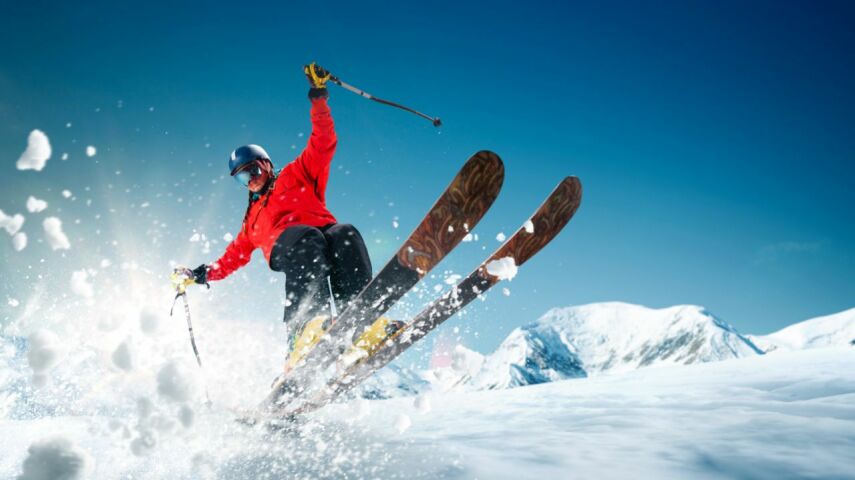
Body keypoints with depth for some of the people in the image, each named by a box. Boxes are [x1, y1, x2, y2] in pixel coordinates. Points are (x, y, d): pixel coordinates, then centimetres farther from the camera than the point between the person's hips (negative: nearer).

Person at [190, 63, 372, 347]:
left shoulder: (297, 173, 30)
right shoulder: (252, 219, 41)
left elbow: (323, 143, 20)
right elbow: (234, 256, 46)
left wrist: (318, 98, 11)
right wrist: (203, 274, 35)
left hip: (325, 231, 0)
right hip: (284, 245, 0)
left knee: (346, 234, -37)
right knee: (308, 239, -38)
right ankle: (307, 325, -59)